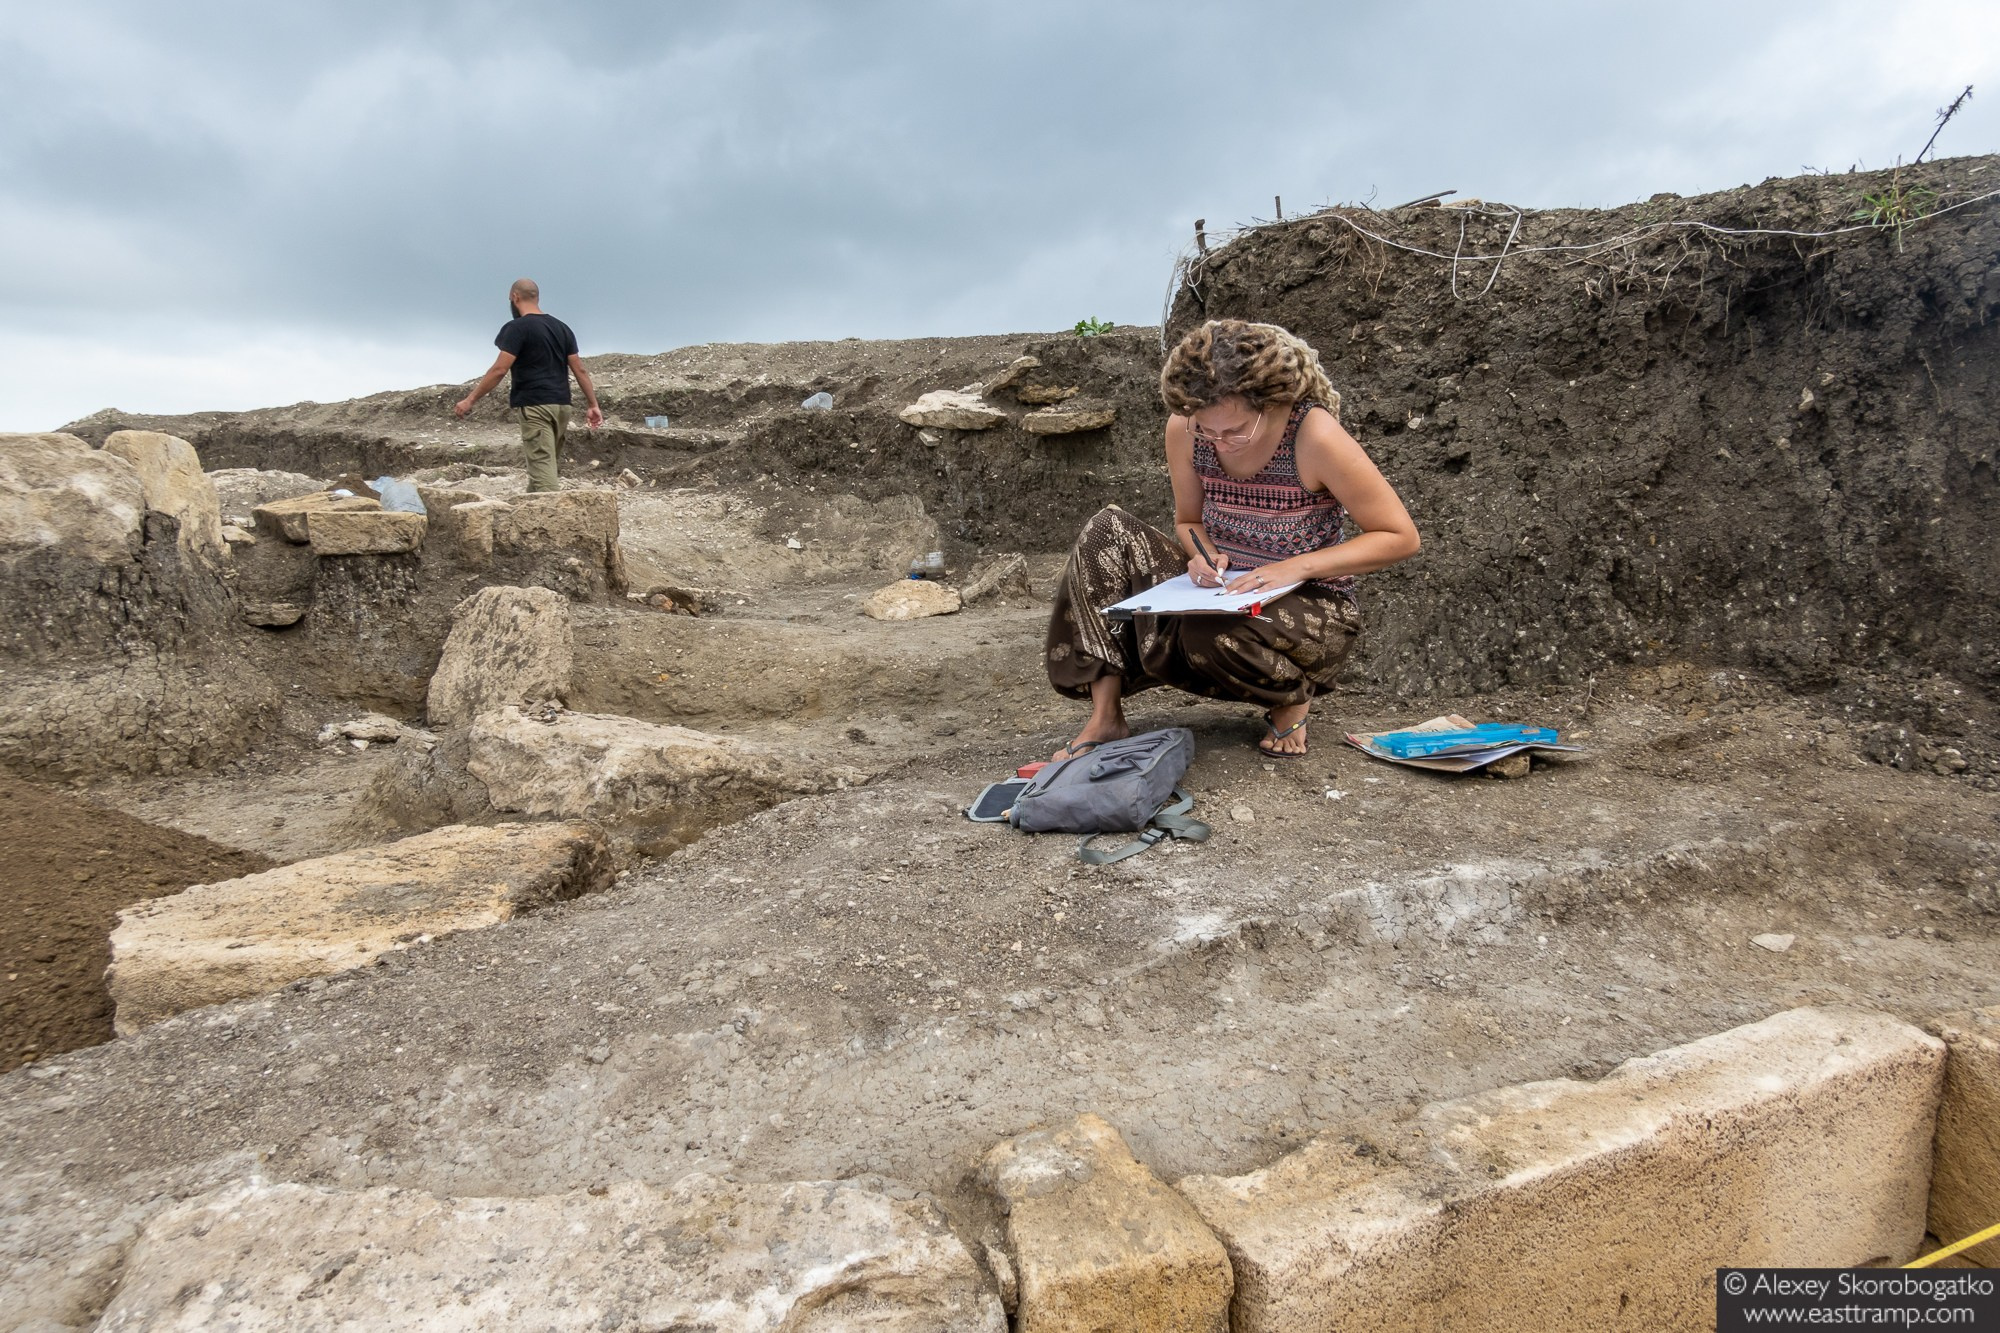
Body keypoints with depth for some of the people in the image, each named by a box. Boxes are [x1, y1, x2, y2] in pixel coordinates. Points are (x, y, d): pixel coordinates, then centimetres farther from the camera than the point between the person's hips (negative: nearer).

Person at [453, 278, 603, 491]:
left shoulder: (517, 328, -6)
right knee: (545, 463, 13)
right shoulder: (561, 327, 14)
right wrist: (593, 405, 12)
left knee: (541, 464, -11)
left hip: (535, 406, -7)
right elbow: (580, 370, 10)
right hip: (561, 405, 7)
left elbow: (499, 369, -12)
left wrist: (470, 400, -8)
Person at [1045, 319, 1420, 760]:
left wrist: (1297, 566, -25)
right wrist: (1202, 554, -15)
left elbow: (1402, 537, -16)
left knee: (1212, 632, -38)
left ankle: (1290, 699, -1)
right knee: (1107, 533, -15)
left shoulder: (1314, 435, -22)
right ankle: (1105, 718, -17)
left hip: (1311, 609, -5)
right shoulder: (1183, 429, -9)